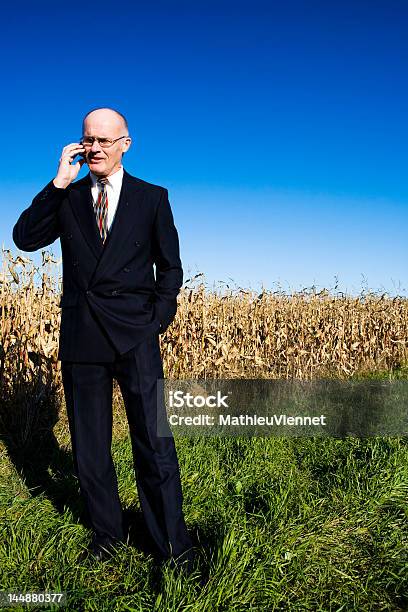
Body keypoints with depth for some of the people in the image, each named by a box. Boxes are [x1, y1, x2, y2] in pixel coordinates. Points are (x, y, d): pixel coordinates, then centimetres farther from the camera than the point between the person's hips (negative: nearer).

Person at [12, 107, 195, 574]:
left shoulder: (153, 198, 6)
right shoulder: (67, 197, 10)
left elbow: (170, 268, 8)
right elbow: (24, 238, -5)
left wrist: (157, 323, -2)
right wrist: (60, 181, -9)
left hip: (134, 335, -2)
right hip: (80, 334, 3)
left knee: (154, 441, -3)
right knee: (88, 444, 11)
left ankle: (173, 543, 12)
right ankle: (107, 531, 30)